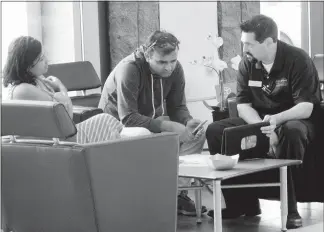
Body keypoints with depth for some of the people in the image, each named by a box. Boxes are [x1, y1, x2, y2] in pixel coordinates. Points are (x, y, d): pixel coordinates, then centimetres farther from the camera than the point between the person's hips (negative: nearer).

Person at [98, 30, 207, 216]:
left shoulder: (175, 69, -11)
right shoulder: (129, 69, -30)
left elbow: (177, 107, -3)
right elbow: (128, 118, -33)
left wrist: (188, 122, -27)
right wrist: (168, 126, -41)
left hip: (153, 120, 6)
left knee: (198, 133, -13)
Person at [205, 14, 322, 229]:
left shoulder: (298, 60, -19)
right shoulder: (247, 64, -4)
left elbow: (306, 108, -25)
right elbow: (243, 105, -5)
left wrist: (277, 119, -45)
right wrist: (263, 129, -25)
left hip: (295, 120, -5)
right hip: (258, 121, 5)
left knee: (292, 132, -41)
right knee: (215, 131, -15)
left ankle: (290, 208, -30)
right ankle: (242, 202, -9)